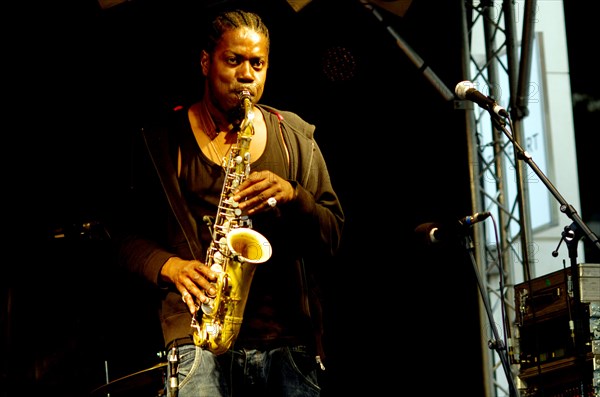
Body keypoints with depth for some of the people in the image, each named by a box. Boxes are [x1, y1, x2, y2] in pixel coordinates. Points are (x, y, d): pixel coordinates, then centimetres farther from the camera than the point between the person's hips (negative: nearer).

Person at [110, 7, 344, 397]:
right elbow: (130, 236, 10)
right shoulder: (163, 140, 8)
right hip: (201, 340, -2)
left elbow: (334, 234, 10)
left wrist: (292, 196, -9)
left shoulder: (295, 136, 13)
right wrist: (169, 266, -10)